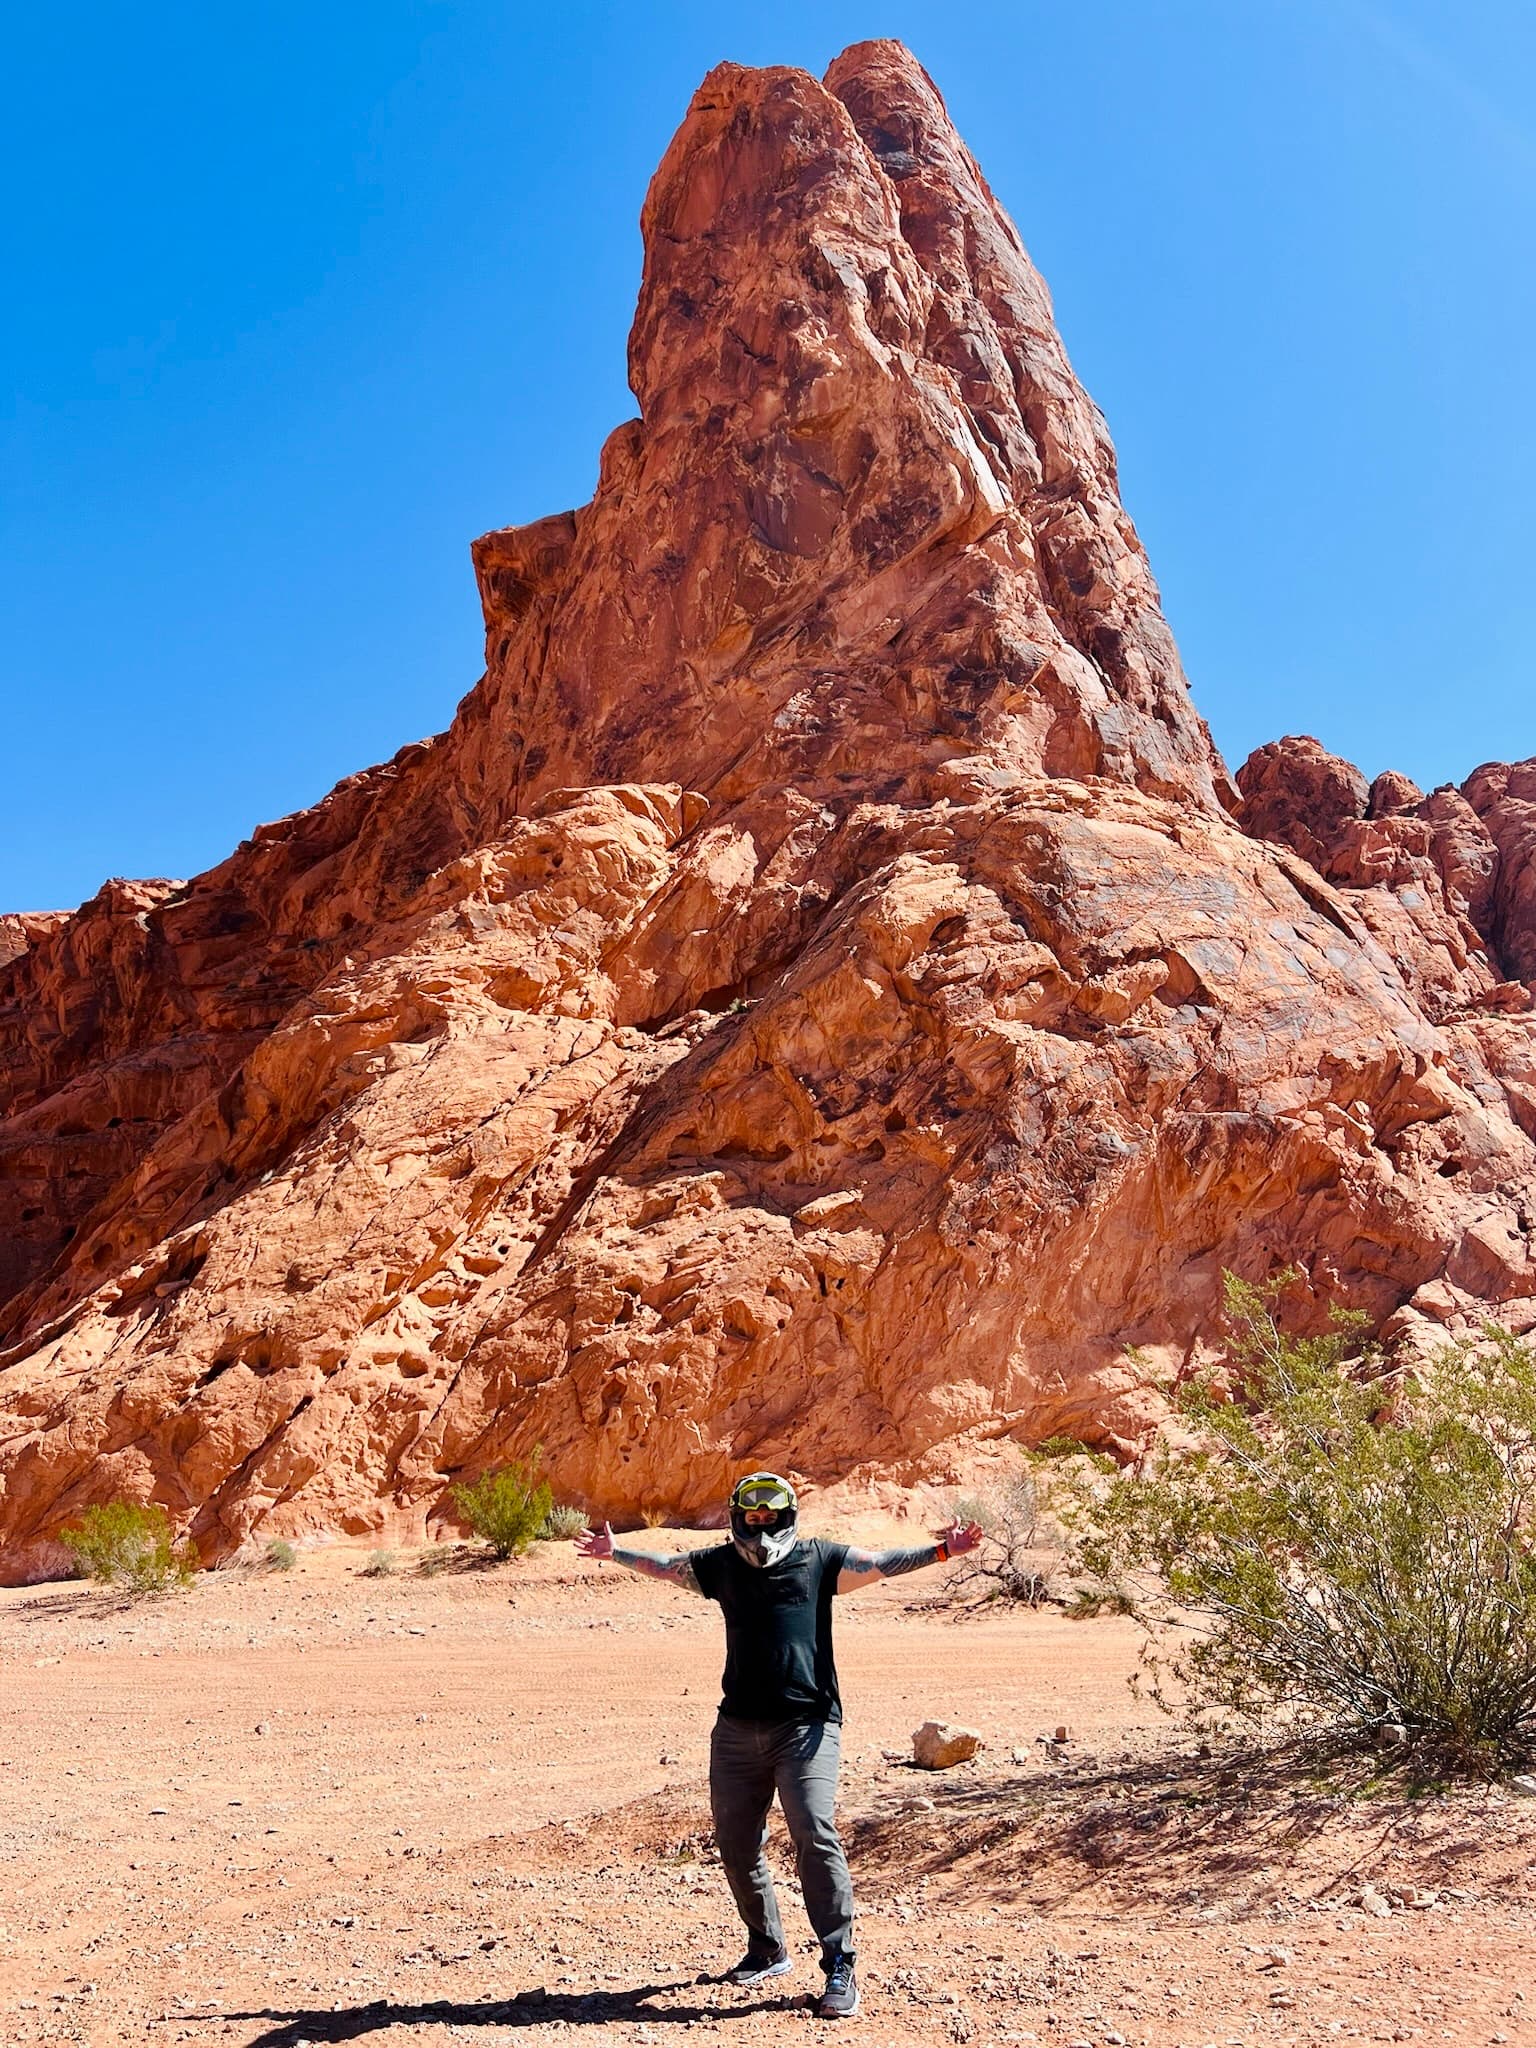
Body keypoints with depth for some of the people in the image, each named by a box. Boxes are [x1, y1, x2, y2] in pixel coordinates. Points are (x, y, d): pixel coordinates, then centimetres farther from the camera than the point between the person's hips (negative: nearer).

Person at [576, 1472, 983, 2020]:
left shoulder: (818, 1560, 2)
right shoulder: (719, 1564, 10)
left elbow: (882, 1563, -4)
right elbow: (665, 1565, 23)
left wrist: (941, 1550, -15)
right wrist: (615, 1552, 29)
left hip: (806, 1724, -4)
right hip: (737, 1727, 5)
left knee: (815, 1837, -15)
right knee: (735, 1843, 12)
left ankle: (840, 1968, -4)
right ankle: (767, 1951, 33)